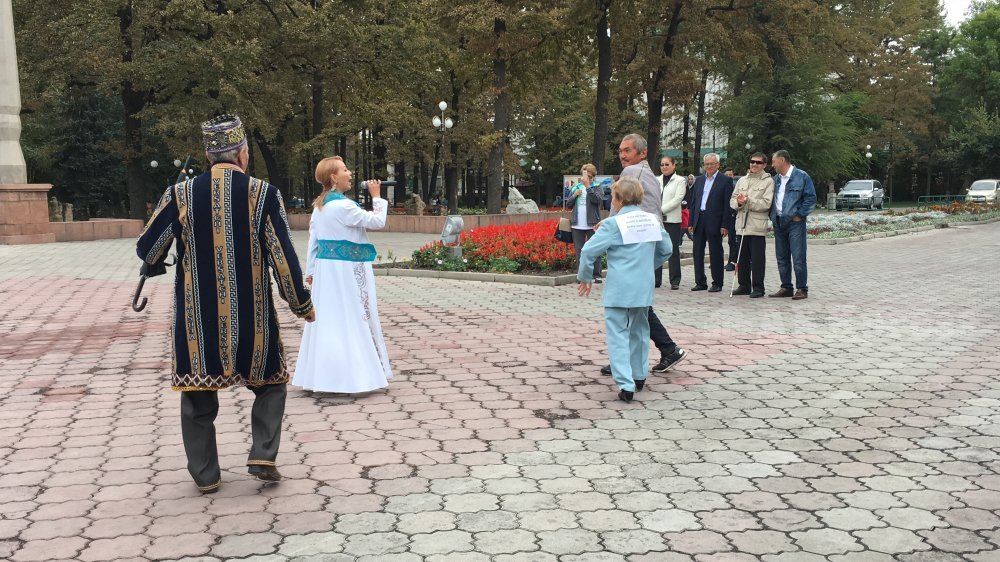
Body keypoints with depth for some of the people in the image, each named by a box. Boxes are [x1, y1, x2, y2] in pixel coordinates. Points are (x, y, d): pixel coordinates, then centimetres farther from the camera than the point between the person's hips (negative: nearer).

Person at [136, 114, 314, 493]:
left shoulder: (180, 194, -5)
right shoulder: (264, 194, -9)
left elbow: (147, 251, 2)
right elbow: (284, 259, -8)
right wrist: (302, 305, 5)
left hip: (197, 320, 1)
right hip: (252, 318, -1)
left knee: (198, 398, 15)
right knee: (270, 383, 21)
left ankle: (206, 475, 21)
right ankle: (262, 456, 10)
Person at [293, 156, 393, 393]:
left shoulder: (319, 205, 9)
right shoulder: (343, 206, -17)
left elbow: (313, 240, 13)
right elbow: (377, 221, -14)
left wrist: (311, 270, 18)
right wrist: (377, 197, 0)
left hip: (326, 266, 9)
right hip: (346, 268, -8)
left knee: (327, 319, 11)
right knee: (351, 319, -2)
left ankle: (322, 374, 17)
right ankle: (352, 375, 2)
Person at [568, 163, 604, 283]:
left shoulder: (596, 188, 1)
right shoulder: (576, 187, 12)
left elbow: (598, 200, -18)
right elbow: (569, 204, 13)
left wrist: (588, 186, -20)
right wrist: (574, 195, -5)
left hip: (592, 224, -4)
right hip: (577, 225, 4)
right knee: (579, 250, 6)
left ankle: (597, 275, 3)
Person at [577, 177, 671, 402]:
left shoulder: (613, 224, -11)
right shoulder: (653, 220, 5)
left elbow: (589, 251, -12)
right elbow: (666, 250, 16)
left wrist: (585, 278, 2)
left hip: (619, 289, -5)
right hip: (644, 288, 5)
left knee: (618, 335, -1)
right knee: (639, 330, 22)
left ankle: (626, 385, -11)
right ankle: (639, 377, 33)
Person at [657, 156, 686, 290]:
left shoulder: (680, 180, 3)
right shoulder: (656, 180, 14)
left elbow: (678, 199, -8)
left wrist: (661, 210, -14)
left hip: (672, 220, -3)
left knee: (673, 251, -1)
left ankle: (675, 281, 4)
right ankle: (656, 279, 10)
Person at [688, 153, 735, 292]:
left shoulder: (725, 180, -3)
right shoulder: (699, 180, 14)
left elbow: (727, 205, -7)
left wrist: (725, 225, -12)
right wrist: (691, 222, 8)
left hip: (714, 222, -5)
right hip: (699, 221, 5)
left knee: (715, 253, 1)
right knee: (698, 253, 7)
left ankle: (717, 283, 9)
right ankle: (700, 282, 15)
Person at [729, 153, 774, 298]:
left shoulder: (768, 181, 0)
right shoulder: (742, 180, 17)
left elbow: (766, 203, -10)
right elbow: (732, 200, 14)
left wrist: (747, 201, -15)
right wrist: (738, 202, -8)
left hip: (757, 226, -5)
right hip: (742, 225, 5)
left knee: (757, 259, -3)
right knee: (742, 258, 9)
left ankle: (758, 288, 2)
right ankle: (744, 286, 18)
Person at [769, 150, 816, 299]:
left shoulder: (801, 177, -5)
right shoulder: (775, 179, 15)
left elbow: (811, 197, -7)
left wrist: (800, 215, -10)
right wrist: (772, 215, 8)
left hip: (795, 221, -7)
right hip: (778, 222, 7)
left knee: (798, 258, -8)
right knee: (782, 258, 9)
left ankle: (802, 289, -3)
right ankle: (786, 287, 17)